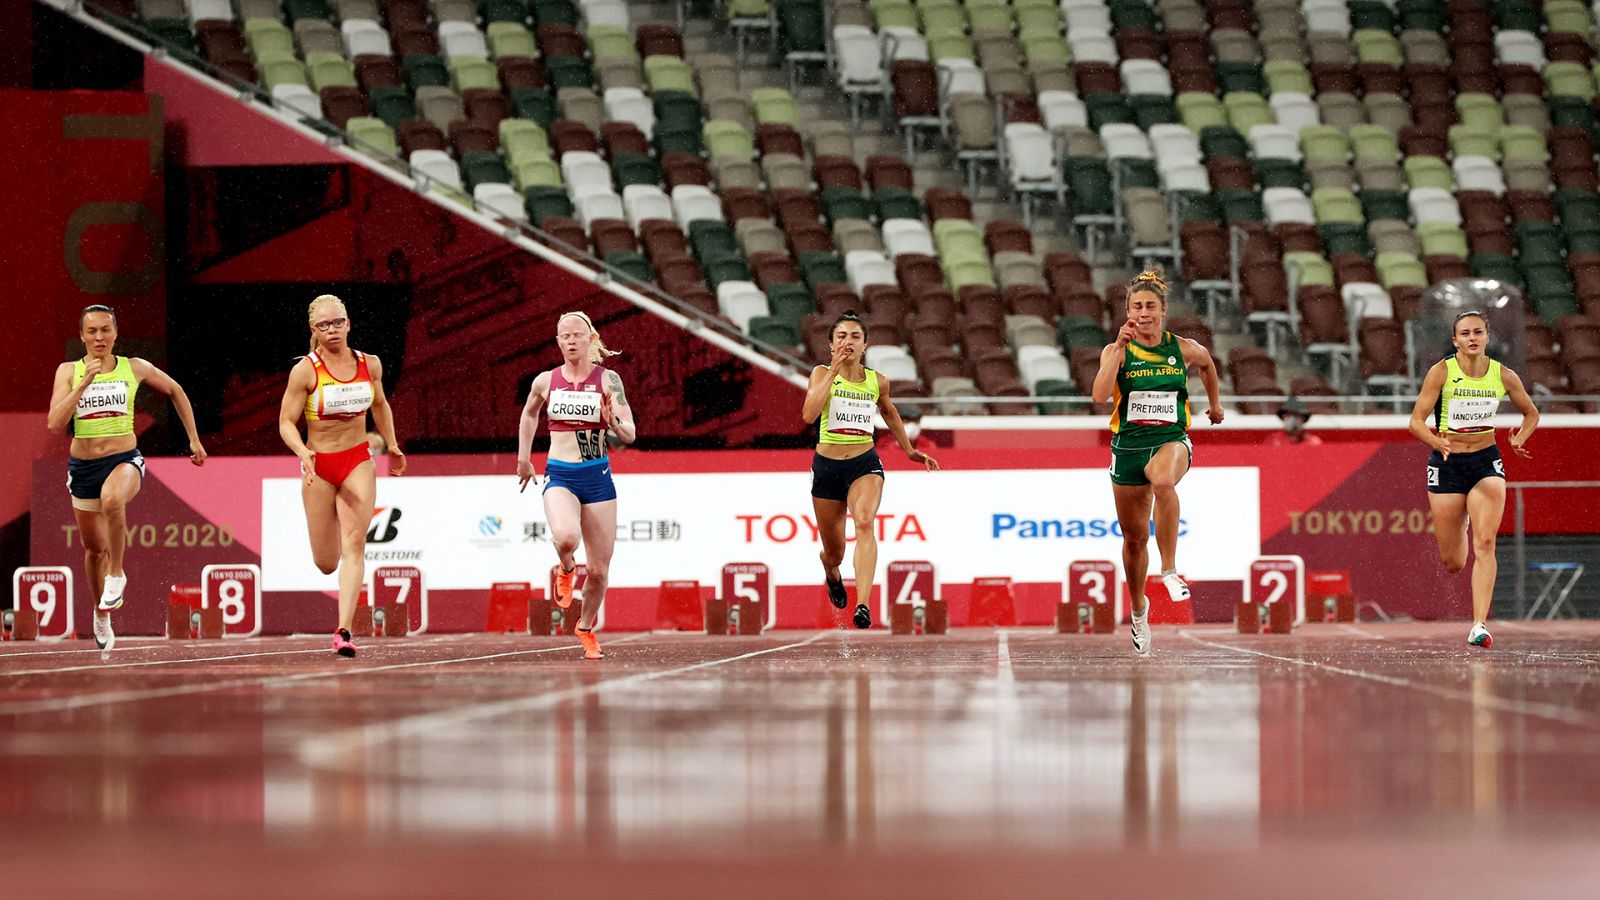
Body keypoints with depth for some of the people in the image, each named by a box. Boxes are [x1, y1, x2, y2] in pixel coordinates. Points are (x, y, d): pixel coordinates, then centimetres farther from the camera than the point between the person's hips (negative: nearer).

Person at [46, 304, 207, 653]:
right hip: (83, 465, 2)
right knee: (94, 548, 14)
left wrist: (194, 439, 16)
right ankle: (102, 615, 40)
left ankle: (116, 574, -17)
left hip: (125, 459, -2)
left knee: (112, 499, -39)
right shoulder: (69, 371, -2)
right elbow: (55, 423, -14)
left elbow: (175, 392, 16)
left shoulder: (135, 368, -1)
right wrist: (84, 384, -22)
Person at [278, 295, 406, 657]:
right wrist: (303, 453, -26)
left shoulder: (370, 365, 1)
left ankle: (344, 631, -21)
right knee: (326, 564, 5)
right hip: (318, 466, -1)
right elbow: (286, 423, -8)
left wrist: (392, 445, 18)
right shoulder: (305, 371, -10)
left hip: (358, 463, 1)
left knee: (354, 545, -17)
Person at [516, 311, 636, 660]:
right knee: (566, 537, -32)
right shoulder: (545, 381, 4)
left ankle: (587, 627, 31)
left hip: (598, 477, 0)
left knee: (598, 570, 4)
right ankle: (566, 569, 4)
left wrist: (614, 422, -27)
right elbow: (529, 414, 25)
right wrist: (523, 458, 25)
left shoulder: (608, 380, -2)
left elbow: (630, 435, -6)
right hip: (559, 476, 0)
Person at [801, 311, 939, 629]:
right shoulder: (822, 374, -4)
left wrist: (909, 450, 30)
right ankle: (832, 575, 53)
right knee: (834, 553, 12)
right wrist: (834, 370, -22)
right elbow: (809, 414, -22)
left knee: (865, 522, -31)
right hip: (827, 467, 0)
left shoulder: (877, 381, 3)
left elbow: (889, 413, 24)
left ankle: (863, 605, -43)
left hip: (865, 464, 0)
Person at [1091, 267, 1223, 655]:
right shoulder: (1117, 351, -4)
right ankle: (1138, 609, 34)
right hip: (1128, 444, 1)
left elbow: (1207, 364, 25)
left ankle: (1170, 569, -30)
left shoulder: (1185, 349, 0)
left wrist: (1215, 402, 32)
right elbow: (1100, 395, -22)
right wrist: (1120, 348, -24)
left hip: (1171, 439, -1)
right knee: (1135, 536, 9)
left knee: (1162, 480, -39)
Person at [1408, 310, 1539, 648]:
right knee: (1452, 563, 5)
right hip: (1446, 464, -1)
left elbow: (1531, 414, 14)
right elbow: (1416, 421, -10)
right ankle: (1460, 524, 44)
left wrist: (1519, 440, -6)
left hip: (1487, 461, 1)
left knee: (1485, 544, -18)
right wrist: (1437, 442, -30)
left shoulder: (1503, 375, -1)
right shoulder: (1442, 372, -9)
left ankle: (1479, 626, -20)